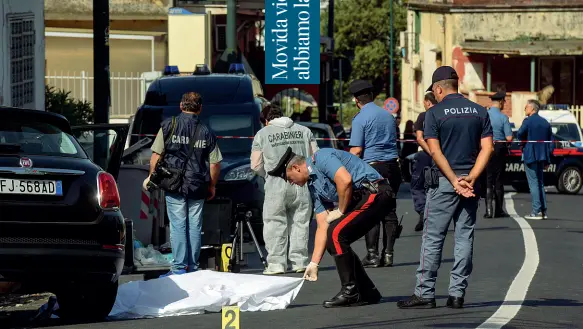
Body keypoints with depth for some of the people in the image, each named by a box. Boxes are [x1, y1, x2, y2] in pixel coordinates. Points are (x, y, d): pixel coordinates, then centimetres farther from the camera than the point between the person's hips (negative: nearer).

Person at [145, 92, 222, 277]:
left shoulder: (169, 126, -2)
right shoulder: (206, 132, 5)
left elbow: (156, 155, -4)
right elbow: (215, 164, 5)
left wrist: (151, 176, 9)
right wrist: (212, 186, 17)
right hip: (198, 188, 2)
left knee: (178, 226, -3)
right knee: (194, 227, 8)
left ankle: (179, 268, -7)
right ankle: (192, 267, 10)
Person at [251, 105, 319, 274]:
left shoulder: (262, 134, 6)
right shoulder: (304, 131, 13)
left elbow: (256, 165, 5)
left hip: (276, 185, -2)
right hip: (302, 184, 3)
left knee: (275, 224, 3)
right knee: (300, 223, 9)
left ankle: (276, 263, -2)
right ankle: (299, 261, 9)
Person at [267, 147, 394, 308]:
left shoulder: (321, 158, -9)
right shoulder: (313, 186, 18)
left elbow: (345, 181, -26)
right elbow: (323, 226, 16)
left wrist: (341, 211, -10)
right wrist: (313, 264, 12)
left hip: (375, 192, -10)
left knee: (336, 233, -17)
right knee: (333, 242, 10)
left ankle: (350, 292, -11)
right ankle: (367, 293, 14)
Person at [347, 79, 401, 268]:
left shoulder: (360, 118, -6)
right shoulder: (388, 116, 14)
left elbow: (356, 150, -11)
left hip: (372, 167, -6)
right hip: (392, 166, 6)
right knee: (389, 211, 8)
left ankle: (372, 254, -6)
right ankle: (388, 254, 8)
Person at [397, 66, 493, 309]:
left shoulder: (435, 113, -4)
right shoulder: (479, 111, 8)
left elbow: (435, 151, -11)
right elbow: (487, 148, 1)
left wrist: (454, 181, -12)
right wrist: (470, 179, -6)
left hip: (443, 182, -4)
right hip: (470, 182, 4)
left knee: (432, 238, 0)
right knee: (464, 237, 6)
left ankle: (425, 293, -2)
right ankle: (457, 294, 5)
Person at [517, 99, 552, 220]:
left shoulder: (528, 121, -11)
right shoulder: (545, 123, 10)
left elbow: (519, 135, -15)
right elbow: (551, 141, 11)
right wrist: (547, 158, 14)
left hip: (530, 156, -7)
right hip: (542, 156, 7)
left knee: (533, 183, -5)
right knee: (540, 183, 15)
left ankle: (536, 211, -9)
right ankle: (543, 211, 14)